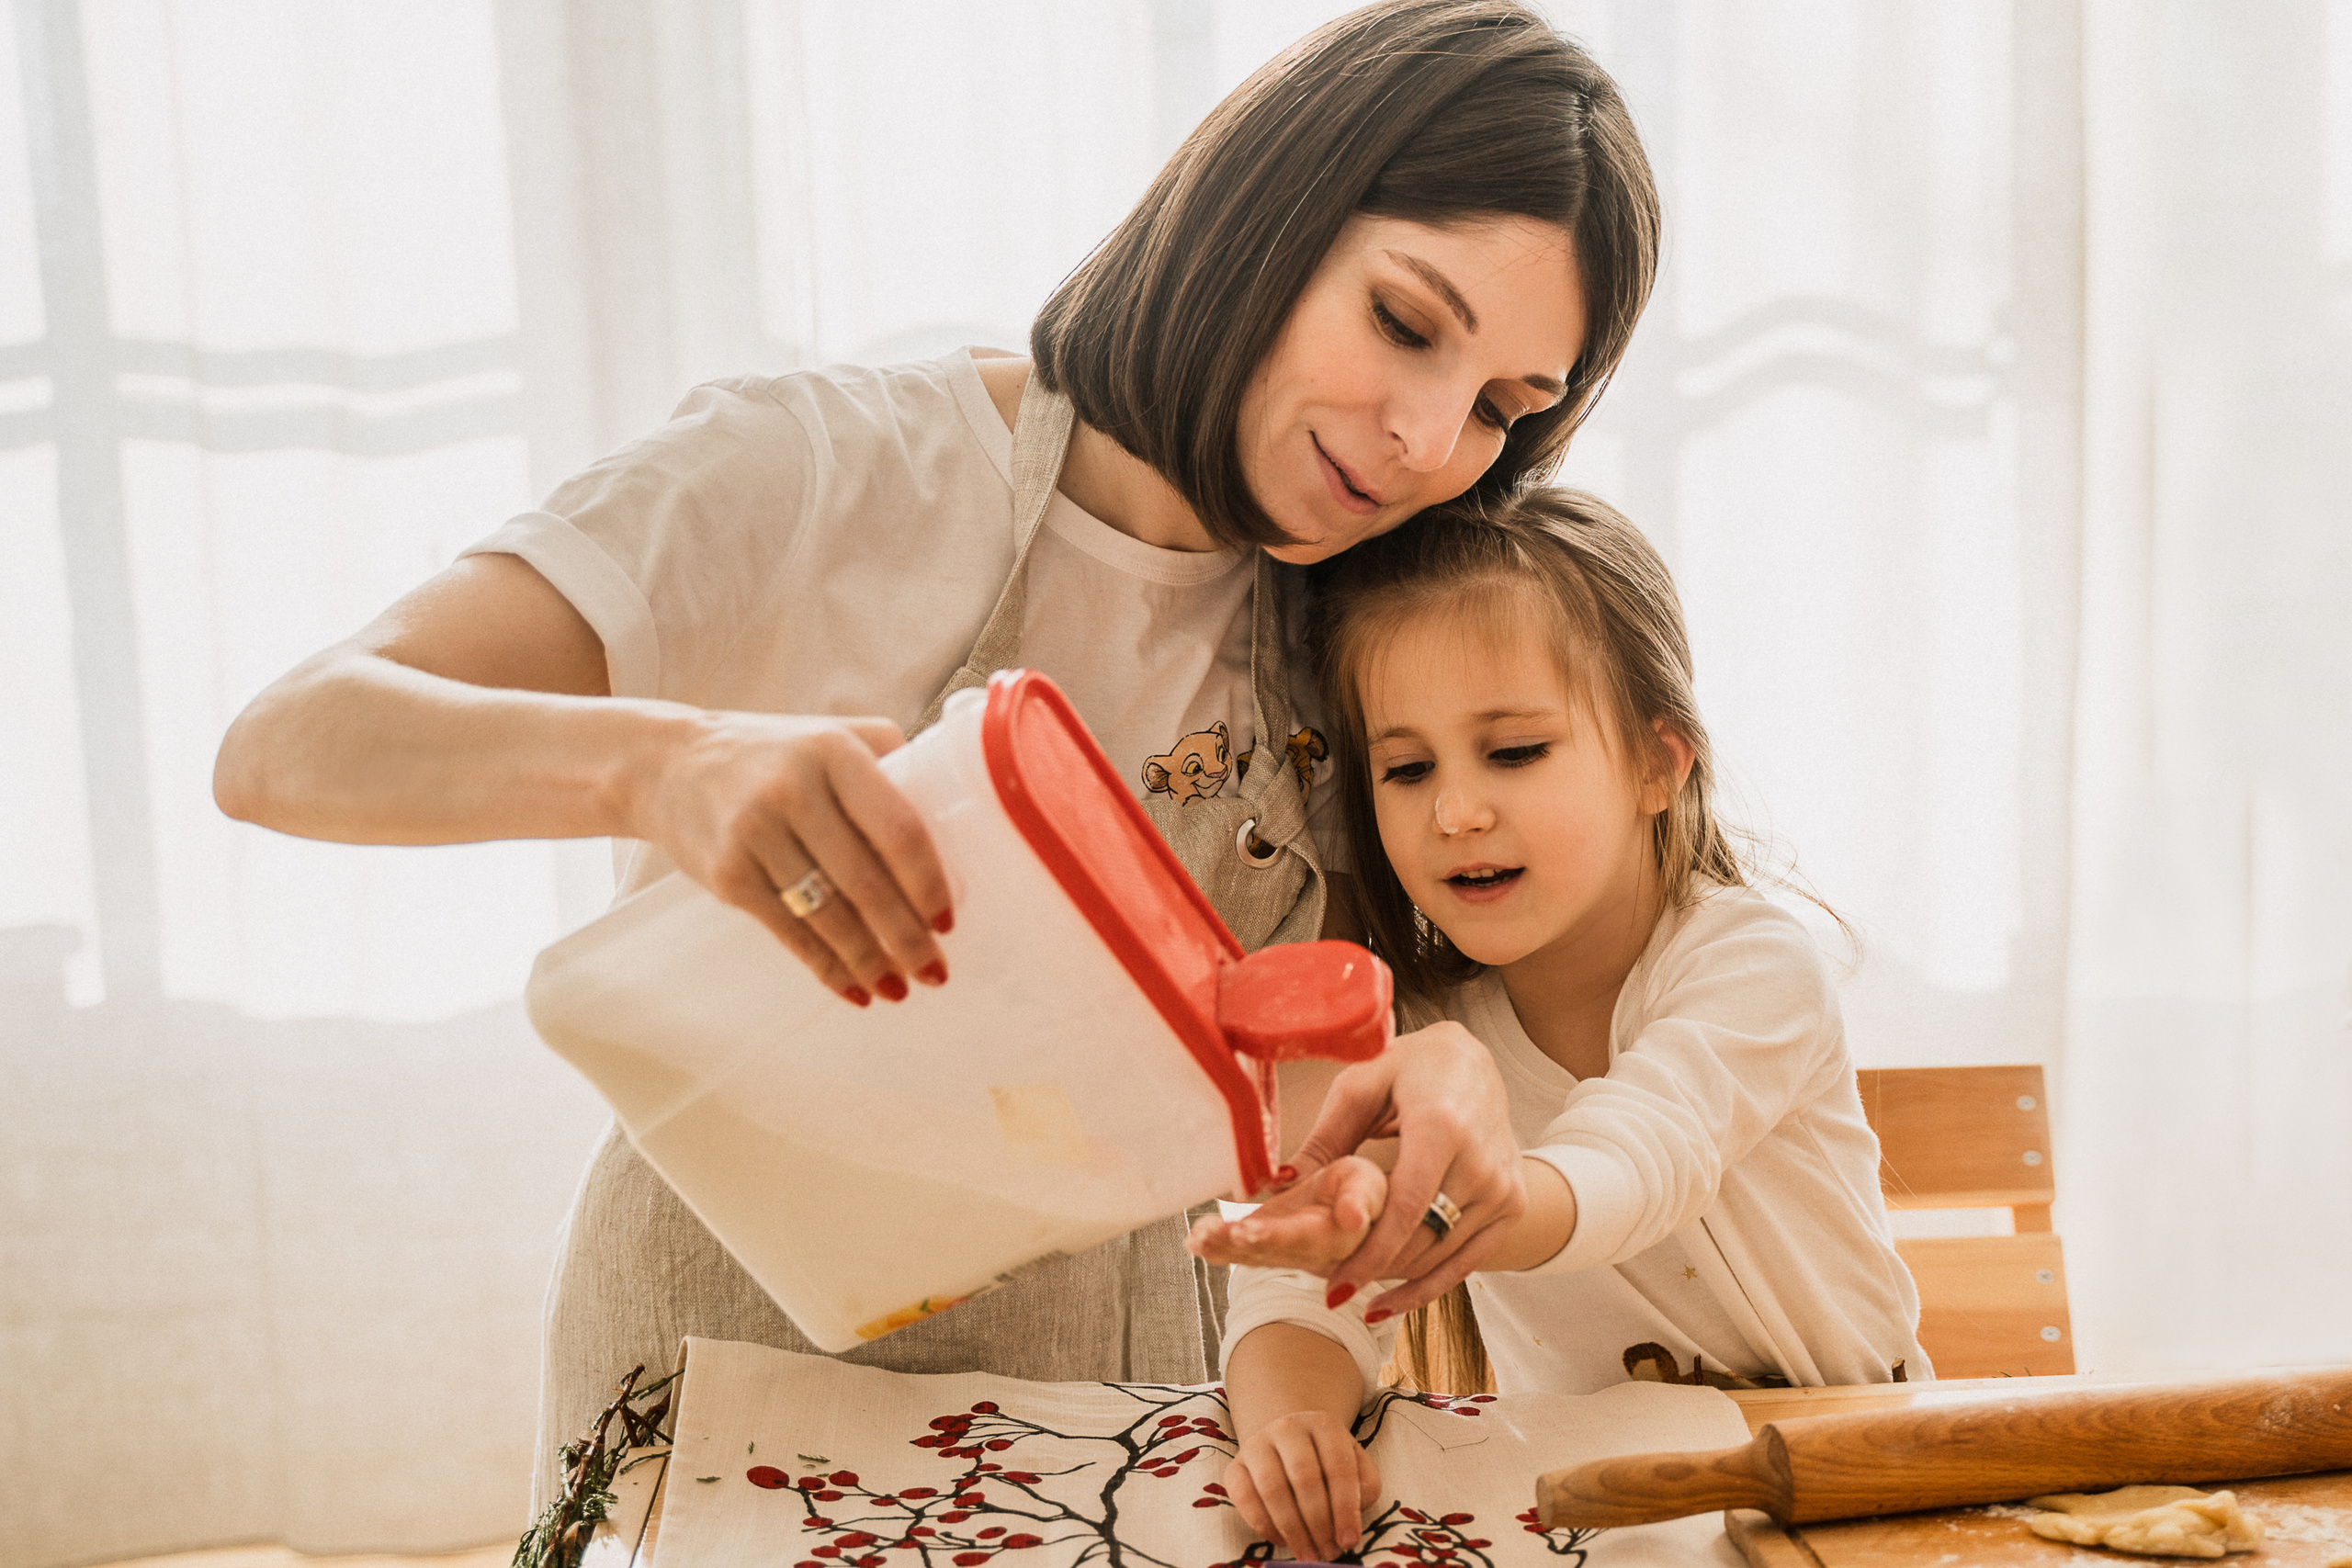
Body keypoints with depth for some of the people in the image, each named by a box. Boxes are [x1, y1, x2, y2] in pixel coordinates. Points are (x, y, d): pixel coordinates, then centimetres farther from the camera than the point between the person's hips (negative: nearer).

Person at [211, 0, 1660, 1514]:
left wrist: (1442, 1062, -29)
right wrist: (659, 760, -44)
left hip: (1113, 1380, 4)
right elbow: (284, 746, -24)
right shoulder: (815, 475, -18)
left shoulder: (1328, 638, -2)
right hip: (744, 1345, -4)